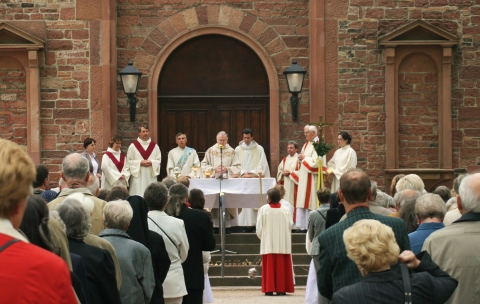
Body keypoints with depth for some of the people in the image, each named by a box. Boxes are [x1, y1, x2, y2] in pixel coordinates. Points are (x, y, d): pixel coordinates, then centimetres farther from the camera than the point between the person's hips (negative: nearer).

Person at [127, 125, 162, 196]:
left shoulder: (155, 146, 9)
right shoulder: (133, 146, 3)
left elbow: (159, 160, 8)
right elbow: (129, 161, 1)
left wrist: (151, 162, -11)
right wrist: (140, 163, -12)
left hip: (151, 176, 2)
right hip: (137, 176, -2)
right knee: (138, 197, -7)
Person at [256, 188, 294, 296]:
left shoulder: (263, 209, -6)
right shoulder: (285, 209, 0)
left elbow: (259, 227, -5)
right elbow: (290, 225, 1)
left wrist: (261, 236, 14)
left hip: (268, 243, -2)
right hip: (283, 244, 2)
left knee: (269, 267, 2)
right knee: (281, 267, 4)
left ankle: (269, 289, -2)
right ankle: (281, 289, 3)